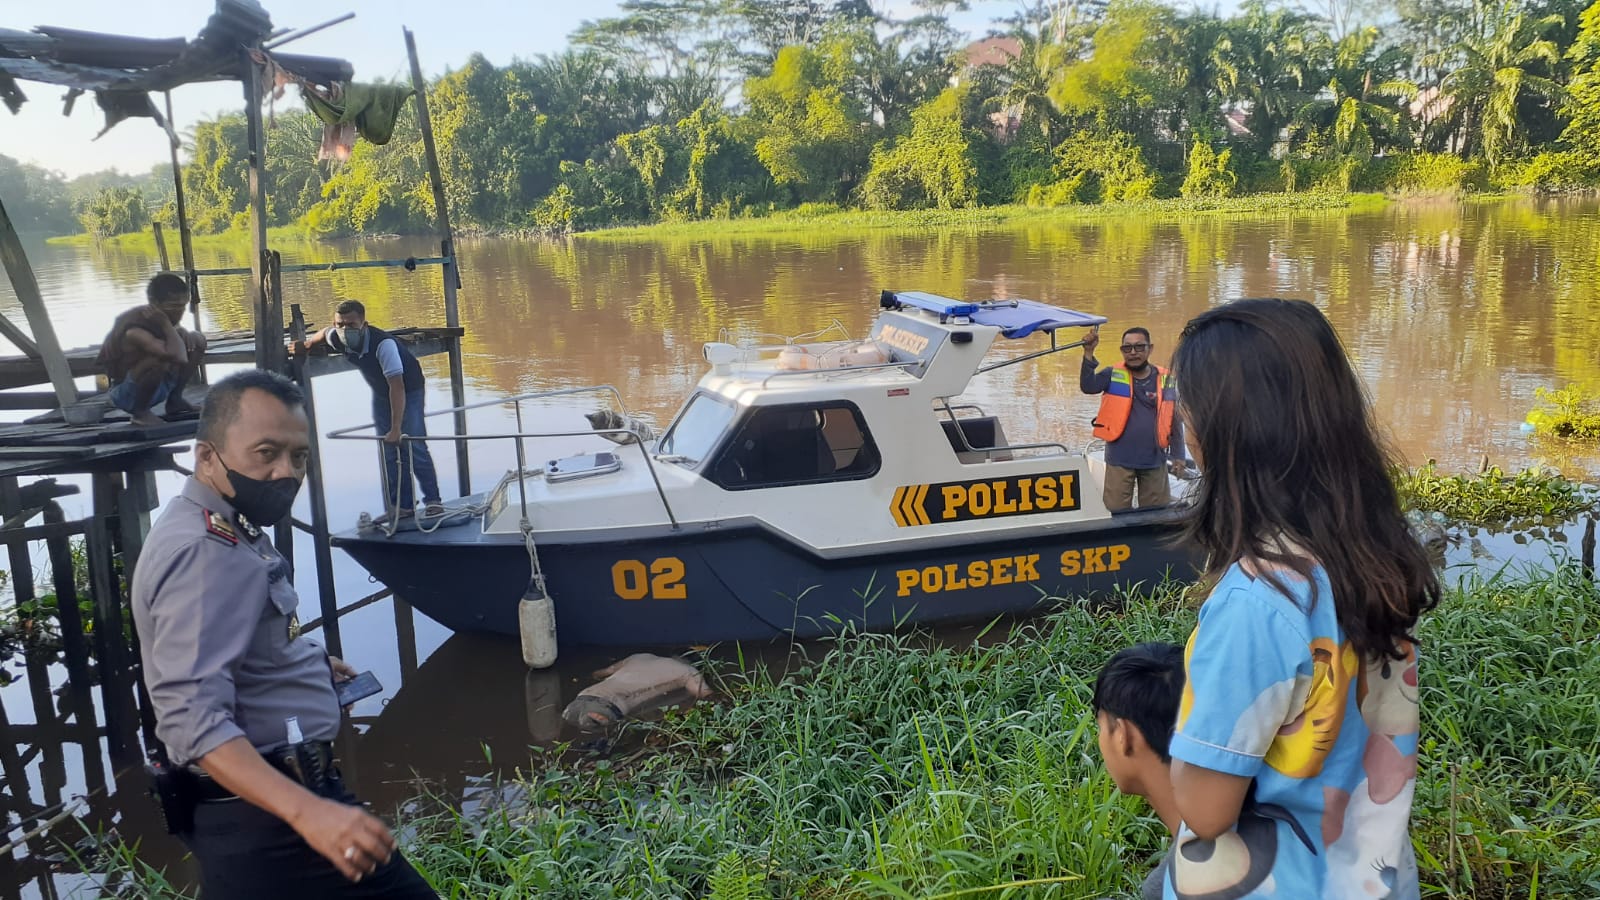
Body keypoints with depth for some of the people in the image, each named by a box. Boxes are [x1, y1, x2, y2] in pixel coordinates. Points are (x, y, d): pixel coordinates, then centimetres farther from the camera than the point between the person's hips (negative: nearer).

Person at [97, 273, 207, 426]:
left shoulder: (163, 317, -9)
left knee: (197, 341, 0)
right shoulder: (135, 331, -33)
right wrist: (166, 324, -34)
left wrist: (186, 334, -11)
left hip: (157, 385, 8)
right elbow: (179, 358, -46)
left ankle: (175, 401, 9)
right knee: (160, 359, -37)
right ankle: (140, 411, -12)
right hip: (126, 394, -8)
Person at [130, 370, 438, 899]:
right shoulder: (206, 554, -24)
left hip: (244, 803, 11)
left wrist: (308, 665, 25)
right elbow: (195, 720, -32)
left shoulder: (214, 530, 10)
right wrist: (306, 812, -41)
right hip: (263, 815, -11)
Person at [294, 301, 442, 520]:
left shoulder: (383, 343, -39)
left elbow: (397, 387, -42)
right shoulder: (336, 339, -19)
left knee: (413, 446, -14)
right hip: (380, 393, 6)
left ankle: (433, 500, -4)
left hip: (407, 390, -6)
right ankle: (404, 505, 8)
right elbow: (324, 333, 11)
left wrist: (396, 428, -45)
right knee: (389, 451, 3)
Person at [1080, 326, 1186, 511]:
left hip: (1155, 461, 2)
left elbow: (1175, 420, 7)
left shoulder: (1165, 380, 0)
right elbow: (1087, 386, -21)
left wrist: (1178, 455, 8)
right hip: (1119, 461, -1)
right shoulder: (1113, 375, -3)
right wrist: (1089, 352, -31)